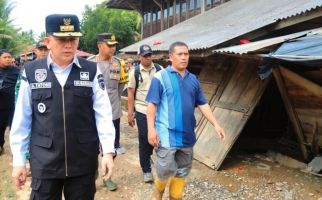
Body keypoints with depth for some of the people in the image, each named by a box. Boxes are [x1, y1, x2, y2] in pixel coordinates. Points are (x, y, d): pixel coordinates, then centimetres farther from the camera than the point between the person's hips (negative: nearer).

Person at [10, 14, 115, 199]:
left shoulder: (92, 71, -3)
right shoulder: (31, 72, -2)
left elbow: (103, 113, -5)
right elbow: (22, 119, 2)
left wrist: (108, 151, -12)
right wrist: (19, 160, 3)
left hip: (84, 161, 0)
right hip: (44, 162, 0)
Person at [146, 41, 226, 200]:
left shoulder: (193, 79, 11)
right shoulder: (161, 77, -6)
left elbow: (202, 104, 13)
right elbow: (152, 104, -8)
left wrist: (215, 124, 5)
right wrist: (151, 129, -15)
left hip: (187, 135, 6)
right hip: (167, 134, -5)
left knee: (182, 171, 13)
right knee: (166, 170, -4)